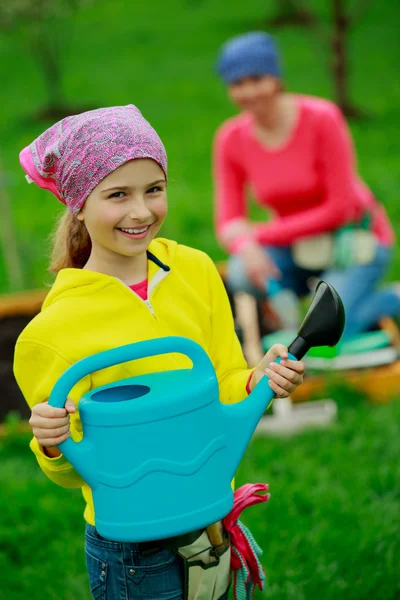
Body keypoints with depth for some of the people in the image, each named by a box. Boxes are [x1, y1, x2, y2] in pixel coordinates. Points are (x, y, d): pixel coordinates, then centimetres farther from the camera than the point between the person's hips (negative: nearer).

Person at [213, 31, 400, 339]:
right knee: (241, 274, -30)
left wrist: (263, 233, -19)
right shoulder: (230, 139, -6)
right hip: (295, 249, 3)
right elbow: (228, 222, -6)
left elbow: (340, 207, -18)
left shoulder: (322, 118, -19)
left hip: (353, 238, -3)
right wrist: (245, 246, -31)